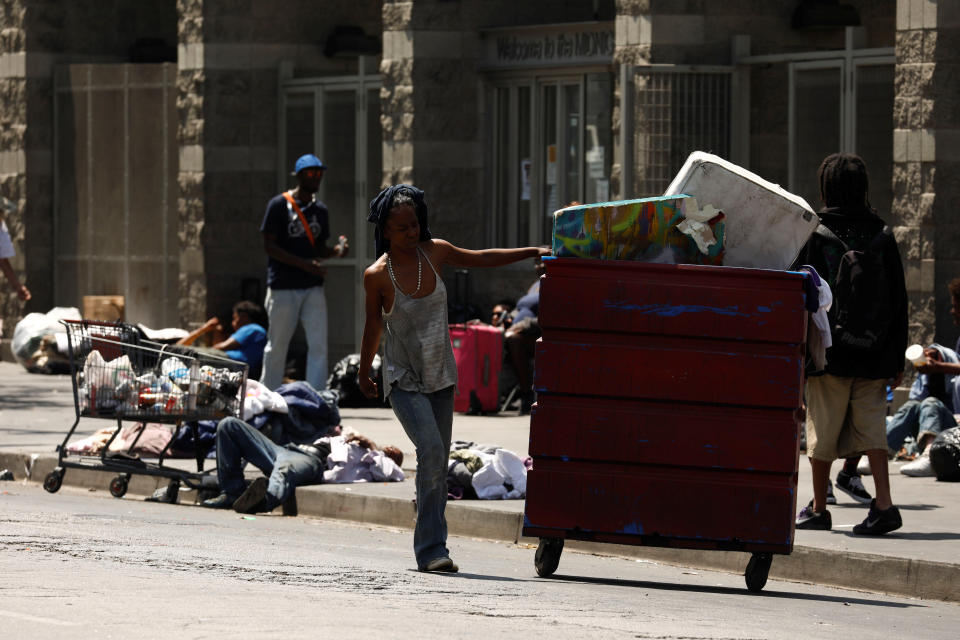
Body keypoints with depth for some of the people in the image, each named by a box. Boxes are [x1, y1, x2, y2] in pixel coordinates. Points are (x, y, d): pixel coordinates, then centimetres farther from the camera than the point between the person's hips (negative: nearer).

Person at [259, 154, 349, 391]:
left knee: (318, 345, -5)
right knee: (277, 346, 3)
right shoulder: (279, 205, -4)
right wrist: (303, 263, -20)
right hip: (283, 287, -5)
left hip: (313, 288, 5)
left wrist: (337, 251, -4)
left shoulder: (320, 210, 13)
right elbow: (269, 245, -9)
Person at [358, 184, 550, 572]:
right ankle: (432, 550, -20)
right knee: (430, 450, -22)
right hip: (403, 380, -5)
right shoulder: (378, 275, -13)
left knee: (437, 464, 6)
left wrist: (533, 252, 12)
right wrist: (364, 374, 12)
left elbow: (482, 259, 13)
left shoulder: (434, 252, -2)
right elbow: (373, 327, 1)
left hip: (440, 376, 5)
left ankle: (429, 549, 17)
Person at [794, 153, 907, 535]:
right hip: (874, 356, 3)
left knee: (822, 431, 8)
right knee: (871, 428, 4)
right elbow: (899, 299, 6)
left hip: (830, 351, -3)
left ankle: (818, 510, 17)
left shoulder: (816, 236, -7)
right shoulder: (882, 236, 3)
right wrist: (897, 359, 12)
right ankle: (884, 504, -12)